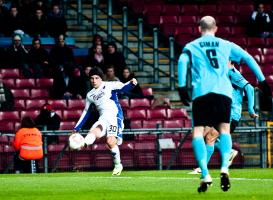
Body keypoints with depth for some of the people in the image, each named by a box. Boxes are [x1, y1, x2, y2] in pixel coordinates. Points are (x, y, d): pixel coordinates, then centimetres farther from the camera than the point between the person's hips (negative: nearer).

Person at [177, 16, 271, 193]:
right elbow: (247, 58, 15)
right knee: (224, 129, 10)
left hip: (201, 92, -1)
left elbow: (183, 62, -1)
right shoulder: (226, 45, 22)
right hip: (223, 91, 1)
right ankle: (225, 167, -15)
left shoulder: (191, 46, 18)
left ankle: (205, 175, -17)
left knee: (198, 132, 0)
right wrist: (262, 80, 17)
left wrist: (182, 87, -8)